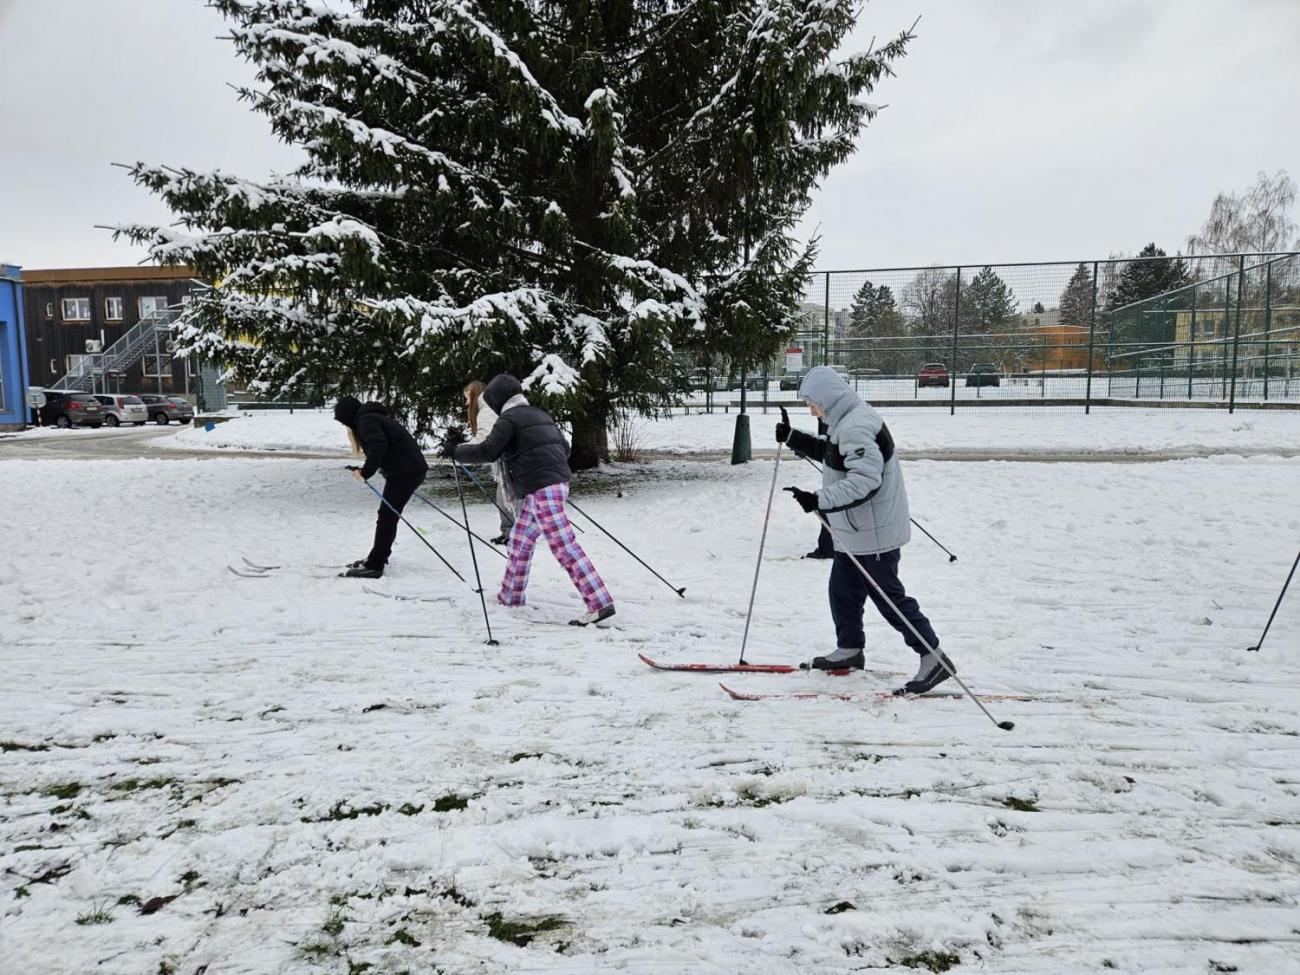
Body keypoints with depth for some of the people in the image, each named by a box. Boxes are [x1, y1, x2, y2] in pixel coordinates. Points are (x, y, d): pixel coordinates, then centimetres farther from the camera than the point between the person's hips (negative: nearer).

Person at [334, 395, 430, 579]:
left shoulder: (365, 420, -8)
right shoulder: (372, 417, 22)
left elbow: (378, 445, -24)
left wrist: (366, 472, -18)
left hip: (404, 470, -10)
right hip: (413, 468, 10)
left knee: (387, 516, -6)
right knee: (389, 515, 16)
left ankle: (374, 566, -2)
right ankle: (377, 558, 24)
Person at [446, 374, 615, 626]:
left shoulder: (508, 418, -5)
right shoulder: (539, 414, 20)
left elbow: (487, 452, -12)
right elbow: (565, 448, 21)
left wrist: (455, 451, 1)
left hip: (541, 489, -10)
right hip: (557, 482, 10)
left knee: (564, 546, -12)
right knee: (520, 540, 21)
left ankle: (600, 603, -16)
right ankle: (511, 596, 33)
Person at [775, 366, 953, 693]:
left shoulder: (856, 427, -24)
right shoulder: (847, 421, 9)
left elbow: (865, 480, -33)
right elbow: (827, 451, 26)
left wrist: (819, 500, -35)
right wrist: (792, 438, 16)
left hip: (874, 531, -10)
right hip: (855, 531, 10)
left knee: (888, 596, -3)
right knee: (843, 589, 19)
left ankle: (934, 658, 6)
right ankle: (849, 649, 35)